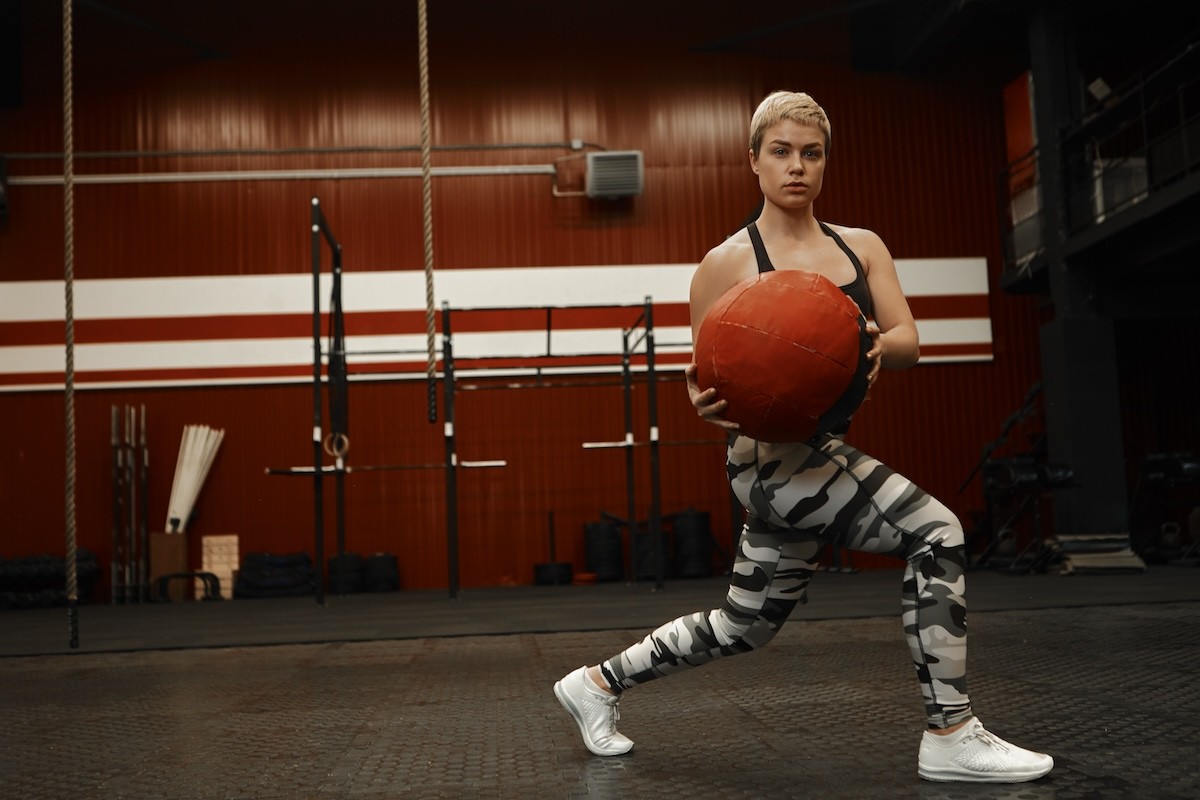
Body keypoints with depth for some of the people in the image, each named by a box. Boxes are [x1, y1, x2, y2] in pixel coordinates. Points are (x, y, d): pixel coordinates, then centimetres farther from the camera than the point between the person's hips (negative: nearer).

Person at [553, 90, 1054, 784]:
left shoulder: (861, 246, 10)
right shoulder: (728, 262, -5)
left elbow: (909, 343, -1)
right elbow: (706, 378, -1)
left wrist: (875, 345, -24)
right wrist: (707, 404, -25)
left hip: (825, 452, 7)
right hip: (774, 455, -7)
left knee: (744, 627, 16)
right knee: (936, 531, -22)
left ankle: (597, 684, 34)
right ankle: (952, 738, -10)